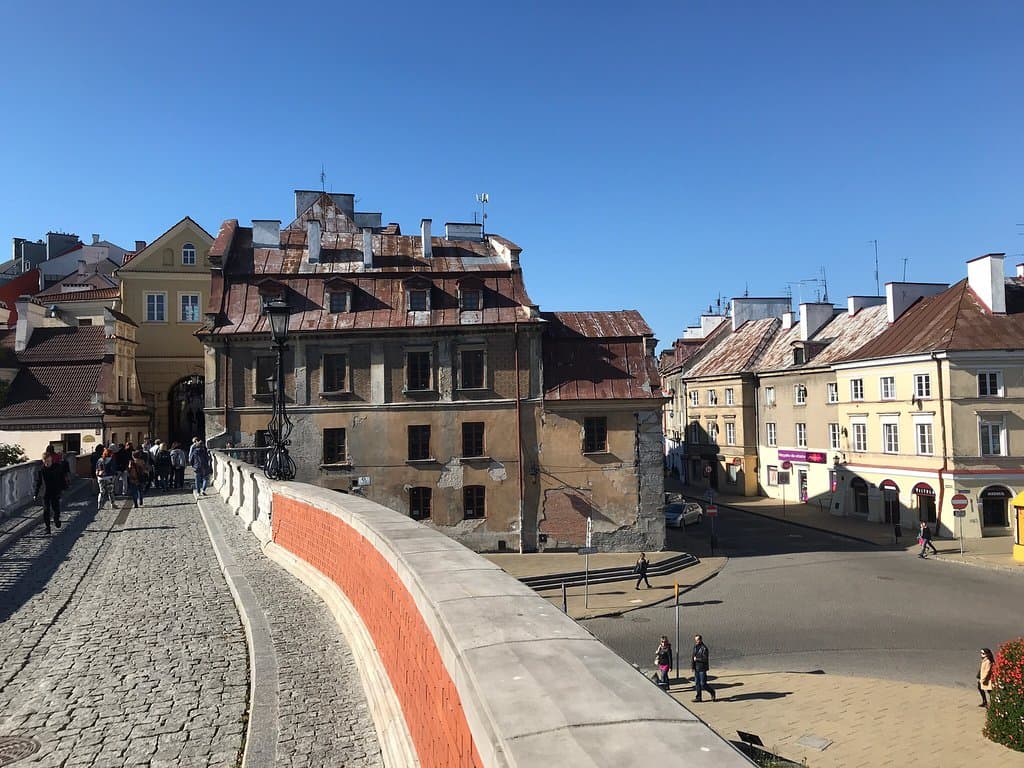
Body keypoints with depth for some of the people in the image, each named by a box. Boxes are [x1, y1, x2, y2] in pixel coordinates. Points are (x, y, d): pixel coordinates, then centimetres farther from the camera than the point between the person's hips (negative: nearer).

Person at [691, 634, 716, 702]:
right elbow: (693, 657, 14)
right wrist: (692, 666, 8)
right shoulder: (695, 647, 9)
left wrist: (697, 659, -17)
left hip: (702, 669, -7)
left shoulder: (704, 648, -15)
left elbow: (705, 659, -20)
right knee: (697, 683, 9)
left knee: (703, 684, -4)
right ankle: (698, 697, 16)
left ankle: (712, 692, 19)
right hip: (696, 668, 7)